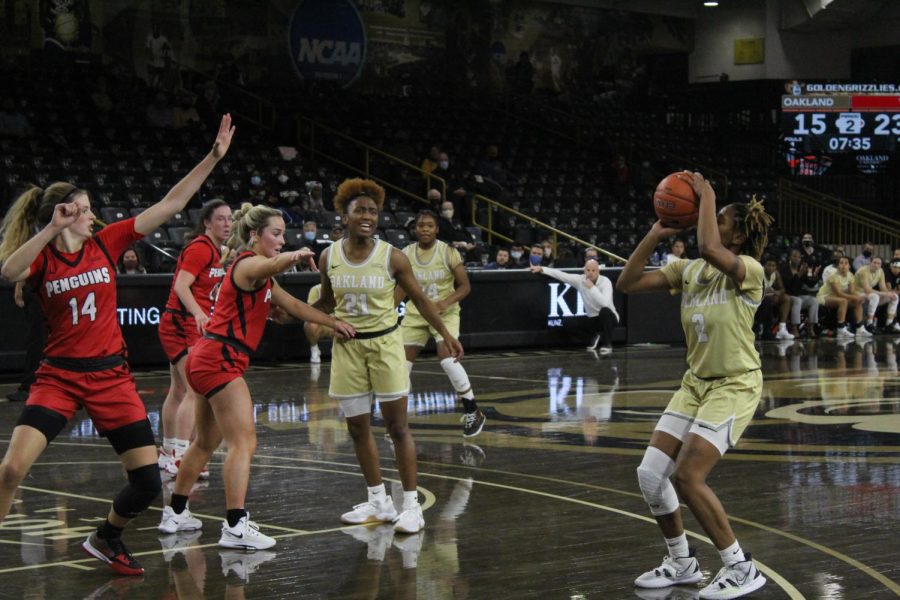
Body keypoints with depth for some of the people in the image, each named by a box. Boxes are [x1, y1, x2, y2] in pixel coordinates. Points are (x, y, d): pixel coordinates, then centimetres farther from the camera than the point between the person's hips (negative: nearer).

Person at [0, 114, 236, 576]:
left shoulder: (106, 242, 3)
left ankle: (106, 538, 26)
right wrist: (51, 229, -29)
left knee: (147, 481, -1)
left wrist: (213, 157, -5)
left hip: (111, 376, 3)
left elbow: (171, 204, 0)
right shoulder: (41, 258, -2)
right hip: (59, 376, -2)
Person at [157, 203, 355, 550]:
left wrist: (332, 323, 23)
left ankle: (175, 514, 30)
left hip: (208, 361, 11)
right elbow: (272, 265, -35)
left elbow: (293, 305, 26)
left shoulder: (262, 276, 20)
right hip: (219, 358, -11)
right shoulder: (248, 264, -11)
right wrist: (293, 257, -52)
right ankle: (235, 528, -21)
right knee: (244, 443, -15)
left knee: (207, 442, 19)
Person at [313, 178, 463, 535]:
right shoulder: (329, 257, -1)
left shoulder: (391, 257, -9)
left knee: (397, 426, -2)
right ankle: (378, 503, 21)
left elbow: (418, 297, 2)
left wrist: (445, 333, 3)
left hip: (385, 344, -3)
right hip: (347, 347, 3)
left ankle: (411, 505, 3)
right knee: (357, 428, 8)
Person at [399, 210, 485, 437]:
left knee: (447, 358, -22)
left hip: (445, 314, -4)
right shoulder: (406, 254, -1)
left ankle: (473, 412, -8)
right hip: (416, 314, 4)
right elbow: (402, 287, 10)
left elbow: (465, 286, -8)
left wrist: (447, 301, -25)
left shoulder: (449, 252, -12)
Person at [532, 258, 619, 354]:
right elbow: (561, 275, -2)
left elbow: (605, 303, -37)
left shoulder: (605, 281, -22)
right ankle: (595, 335, 16)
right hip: (593, 318, 5)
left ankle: (607, 344, -22)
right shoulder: (580, 280, -7)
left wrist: (592, 287, -35)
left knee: (605, 311, -38)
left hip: (609, 317, -5)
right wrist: (541, 269, -6)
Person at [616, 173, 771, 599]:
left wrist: (706, 196, -24)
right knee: (650, 473, -1)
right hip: (695, 383, 7)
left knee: (687, 477, -18)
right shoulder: (688, 270, 4)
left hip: (734, 386, -7)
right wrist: (656, 233, -5)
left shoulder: (749, 271, -16)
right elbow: (627, 284, 0)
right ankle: (681, 563, 18)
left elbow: (709, 249, -37)